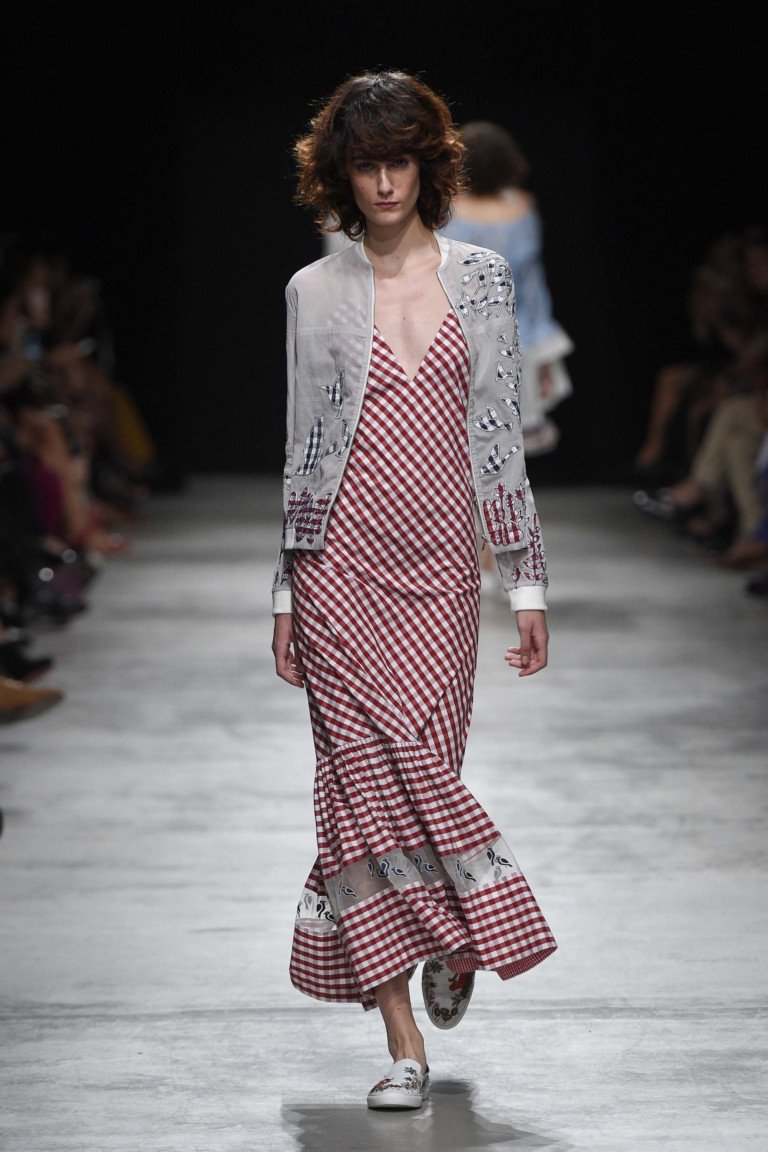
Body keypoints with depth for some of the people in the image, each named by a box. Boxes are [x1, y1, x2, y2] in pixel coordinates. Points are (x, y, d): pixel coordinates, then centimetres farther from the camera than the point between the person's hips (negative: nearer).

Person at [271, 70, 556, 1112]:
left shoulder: (480, 275, 7)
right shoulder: (315, 292, 6)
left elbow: (502, 432, 7)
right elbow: (302, 447, 8)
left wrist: (528, 580, 4)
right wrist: (285, 596, 6)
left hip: (441, 563, 0)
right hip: (342, 560, 0)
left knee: (420, 775, -3)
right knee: (372, 777, -5)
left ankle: (449, 940, 32)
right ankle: (405, 1045, -1)